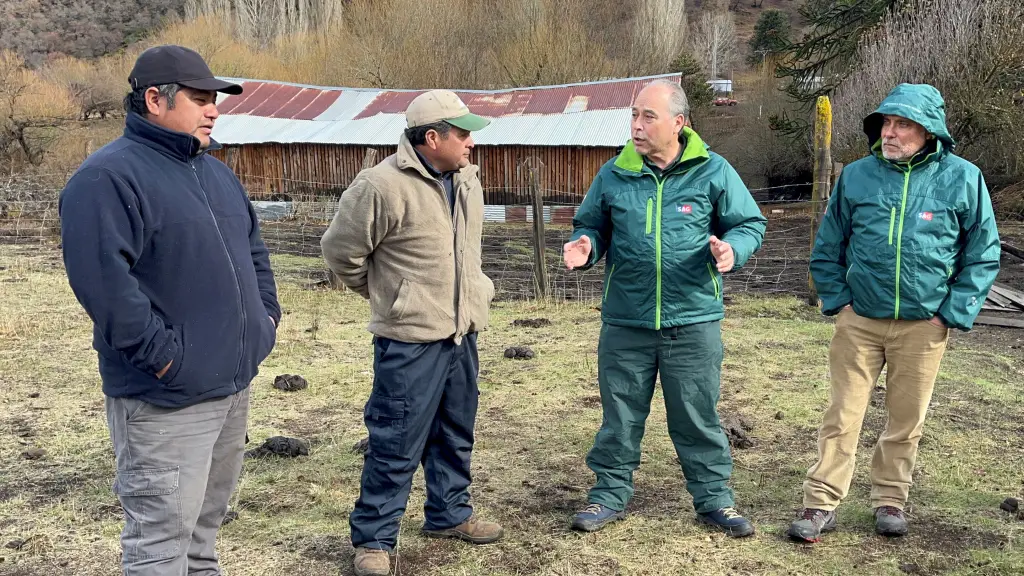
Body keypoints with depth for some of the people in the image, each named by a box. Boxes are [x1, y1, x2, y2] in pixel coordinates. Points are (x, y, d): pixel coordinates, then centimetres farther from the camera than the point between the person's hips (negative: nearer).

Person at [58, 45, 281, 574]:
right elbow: (102, 277, -25)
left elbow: (252, 248, 25)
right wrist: (162, 353, -24)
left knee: (207, 518, 22)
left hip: (235, 382, 9)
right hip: (167, 398, -9)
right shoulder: (109, 177, -14)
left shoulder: (214, 171, 15)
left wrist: (266, 314, 12)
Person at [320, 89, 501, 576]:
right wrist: (386, 293, 2)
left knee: (455, 434, 19)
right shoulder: (383, 186, -19)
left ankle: (449, 514, 37)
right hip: (410, 339, -7)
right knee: (397, 443, 0)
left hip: (462, 333, 8)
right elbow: (340, 249, -9)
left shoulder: (467, 179, 6)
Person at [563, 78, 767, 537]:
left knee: (698, 417, 9)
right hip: (625, 323, 2)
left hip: (693, 322, -1)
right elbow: (592, 226, 14)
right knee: (620, 415, 12)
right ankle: (610, 494, 28)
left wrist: (731, 250, -17)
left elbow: (750, 224, 4)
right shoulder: (613, 174, 3)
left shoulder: (713, 172, -2)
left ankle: (714, 499, 25)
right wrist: (584, 245, -9)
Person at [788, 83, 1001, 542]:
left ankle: (890, 499, 28)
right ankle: (822, 503, 9)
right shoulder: (857, 176, 0)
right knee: (842, 415, 2)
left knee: (907, 419, 11)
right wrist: (837, 301, 2)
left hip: (923, 326, 0)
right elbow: (827, 247, 9)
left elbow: (983, 254, 2)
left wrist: (953, 314, -4)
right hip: (859, 320, 1)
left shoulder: (962, 178, -5)